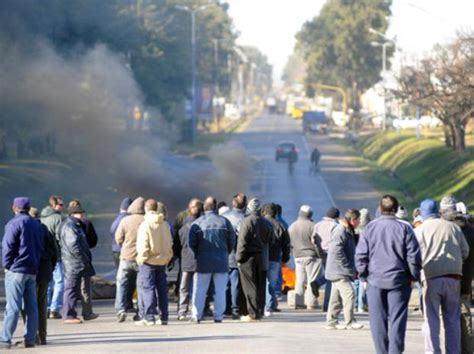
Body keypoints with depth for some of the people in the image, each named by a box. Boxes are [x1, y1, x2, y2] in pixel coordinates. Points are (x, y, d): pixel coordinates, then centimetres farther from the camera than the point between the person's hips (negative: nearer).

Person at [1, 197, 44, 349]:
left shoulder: (14, 224, -8)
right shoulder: (37, 225, 15)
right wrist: (35, 265, 16)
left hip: (16, 270, -7)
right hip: (33, 271, 7)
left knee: (13, 307, -9)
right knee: (31, 307, 7)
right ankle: (30, 339, 7)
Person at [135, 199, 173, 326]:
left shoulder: (145, 225, -14)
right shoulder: (165, 224, 5)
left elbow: (143, 245, -17)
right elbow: (170, 243, 10)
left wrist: (141, 258, -5)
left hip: (149, 261, -6)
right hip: (162, 261, 6)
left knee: (147, 289, -2)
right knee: (162, 289, 11)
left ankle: (149, 317, -6)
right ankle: (164, 317, 13)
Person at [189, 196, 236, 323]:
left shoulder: (197, 223, -4)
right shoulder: (225, 222, 0)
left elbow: (192, 243, -4)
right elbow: (232, 241, 3)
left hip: (203, 261, -1)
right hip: (221, 261, 1)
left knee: (199, 290, 5)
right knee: (220, 290, 5)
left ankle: (196, 316, 3)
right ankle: (218, 316, 3)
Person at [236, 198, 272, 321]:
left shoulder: (246, 222, -13)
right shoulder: (266, 223, 6)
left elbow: (242, 242, -14)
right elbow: (269, 240, 12)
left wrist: (239, 257, -8)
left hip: (249, 259, -6)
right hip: (262, 259, 6)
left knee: (250, 286, -2)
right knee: (260, 286, 11)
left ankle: (252, 313, -5)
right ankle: (260, 311, 14)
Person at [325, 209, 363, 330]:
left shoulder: (348, 232, 16)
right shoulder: (340, 231, -17)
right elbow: (337, 252, -24)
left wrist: (353, 270, 15)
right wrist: (349, 269, -21)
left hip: (340, 271, 10)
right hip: (339, 271, -10)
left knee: (337, 296, 13)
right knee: (349, 293, -14)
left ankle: (331, 321, 18)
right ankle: (350, 321, -14)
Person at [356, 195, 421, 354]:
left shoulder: (369, 228, 1)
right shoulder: (404, 229, -3)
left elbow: (361, 256, 1)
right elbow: (414, 256, -4)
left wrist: (364, 277, 10)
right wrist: (413, 277, 7)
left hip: (375, 281, 1)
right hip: (399, 281, -1)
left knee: (378, 321, 7)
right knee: (398, 320, 1)